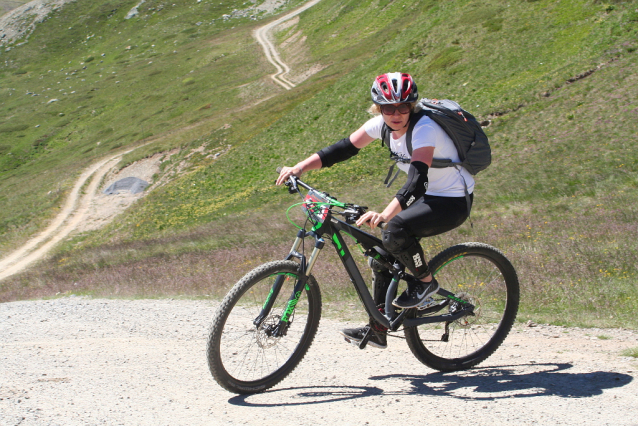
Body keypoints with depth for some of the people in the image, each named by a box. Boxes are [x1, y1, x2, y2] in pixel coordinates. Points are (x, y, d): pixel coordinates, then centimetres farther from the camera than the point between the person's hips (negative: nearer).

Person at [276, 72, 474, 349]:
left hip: (454, 201, -8)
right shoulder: (382, 124, -6)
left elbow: (416, 182, -40)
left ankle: (425, 282, -5)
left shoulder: (424, 129, -28)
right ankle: (377, 330, 12)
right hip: (428, 196, 8)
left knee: (395, 230, -30)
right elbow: (345, 148, -4)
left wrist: (384, 215, -55)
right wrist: (299, 168, -15)